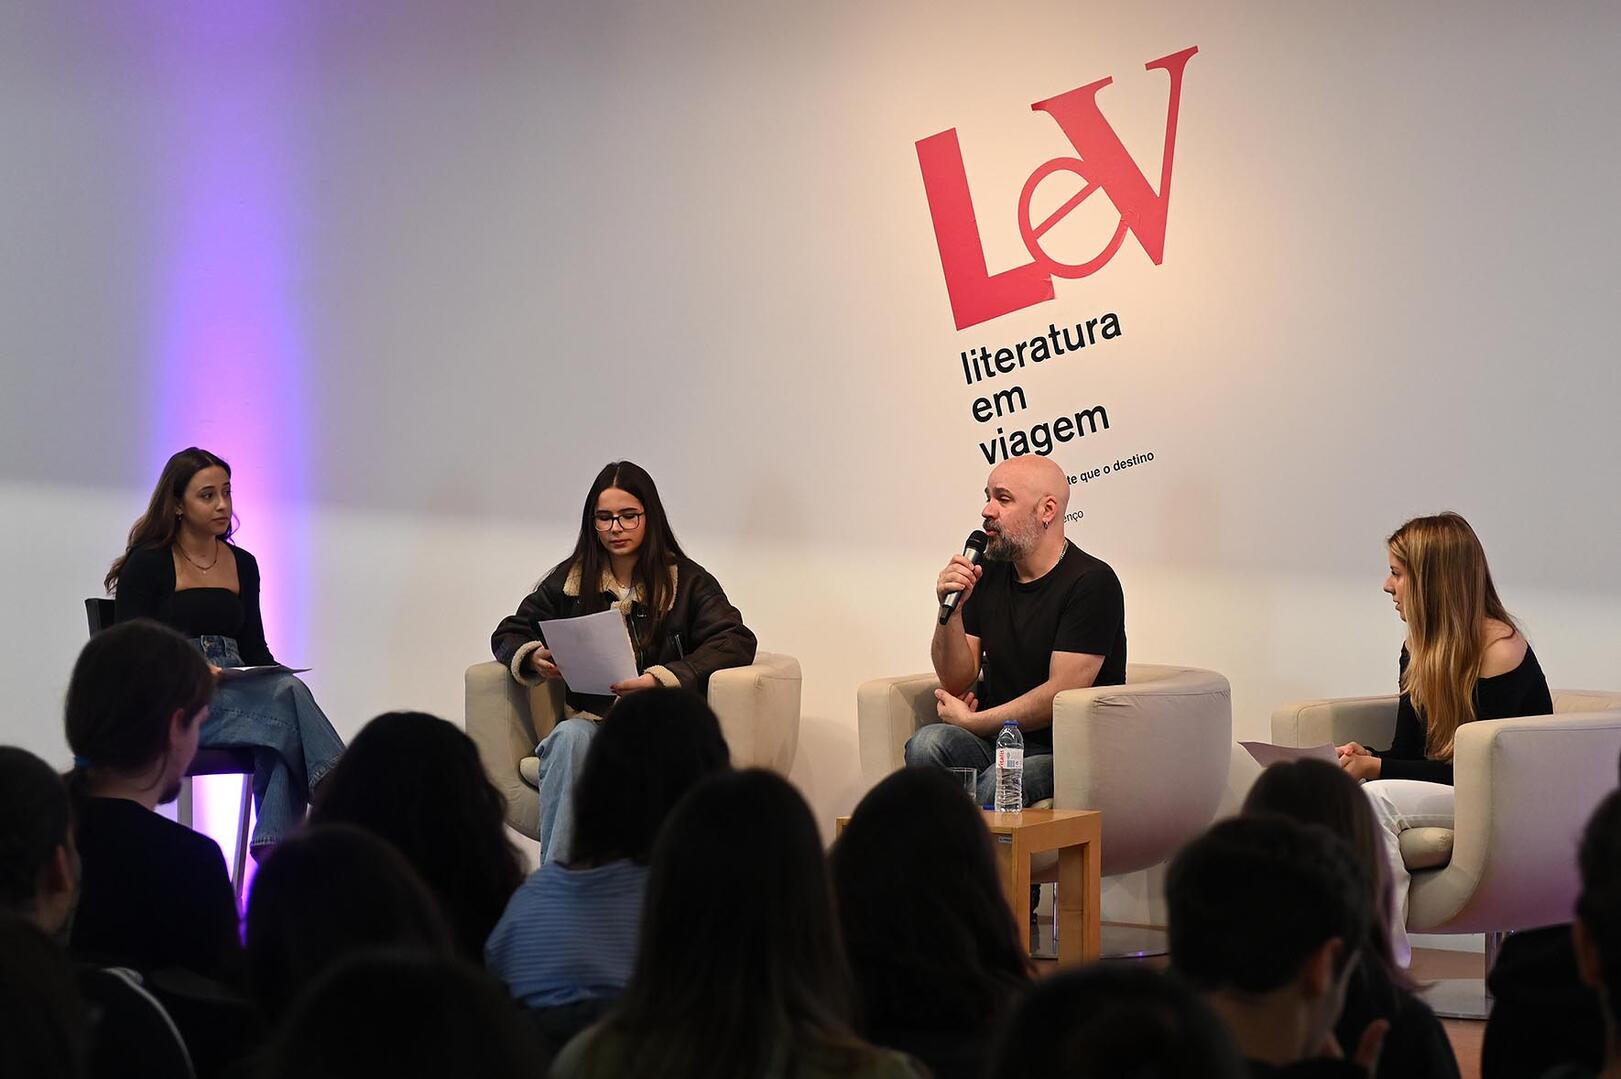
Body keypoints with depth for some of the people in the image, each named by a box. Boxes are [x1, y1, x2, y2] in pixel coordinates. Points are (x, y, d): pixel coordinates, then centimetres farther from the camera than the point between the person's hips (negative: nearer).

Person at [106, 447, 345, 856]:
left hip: (237, 695, 5)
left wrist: (278, 679, -5)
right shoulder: (147, 565, 0)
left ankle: (274, 852, -42)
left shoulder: (243, 565, 17)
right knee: (290, 696, -32)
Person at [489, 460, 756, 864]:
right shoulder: (569, 580, 16)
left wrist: (664, 680, -22)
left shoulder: (686, 581, 7)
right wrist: (532, 658, -5)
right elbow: (508, 634, 22)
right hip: (589, 722, 2)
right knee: (570, 736, -35)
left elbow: (737, 642, -7)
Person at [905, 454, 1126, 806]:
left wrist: (970, 721, -6)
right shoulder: (986, 576, 12)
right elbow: (958, 682, 11)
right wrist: (950, 610, -7)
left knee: (997, 784, -37)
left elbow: (1060, 693, -13)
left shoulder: (1092, 582, -7)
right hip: (995, 741, 5)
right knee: (927, 743, -28)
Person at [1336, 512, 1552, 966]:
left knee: (1376, 801, -31)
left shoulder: (1501, 651, -15)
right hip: (1443, 791, 7)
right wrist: (1367, 758, -13)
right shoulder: (1420, 649, 10)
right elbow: (1408, 753, 11)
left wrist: (1376, 769, -22)